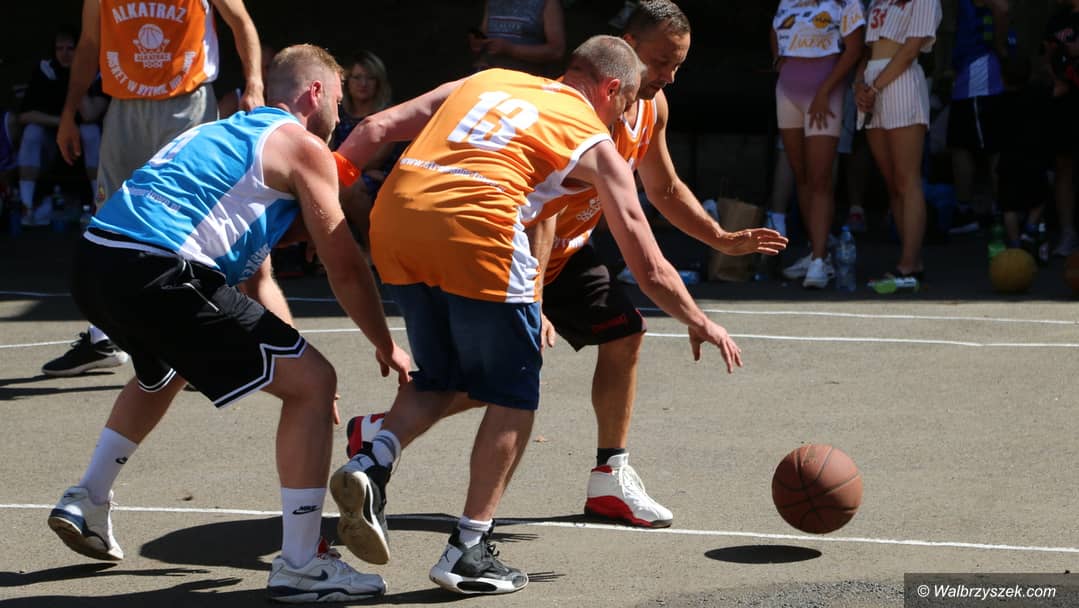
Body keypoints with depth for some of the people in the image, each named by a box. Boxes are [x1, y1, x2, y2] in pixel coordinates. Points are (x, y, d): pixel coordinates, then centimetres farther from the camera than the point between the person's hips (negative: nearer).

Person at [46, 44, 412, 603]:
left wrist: (294, 361, 34)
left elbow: (257, 281, 34)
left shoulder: (224, 133, 31)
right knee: (312, 382, -2)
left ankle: (87, 503, 41)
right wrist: (386, 348, 19)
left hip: (94, 263, 9)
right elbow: (344, 267, 4)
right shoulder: (303, 146, 6)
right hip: (158, 270, -9)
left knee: (165, 369, 41)